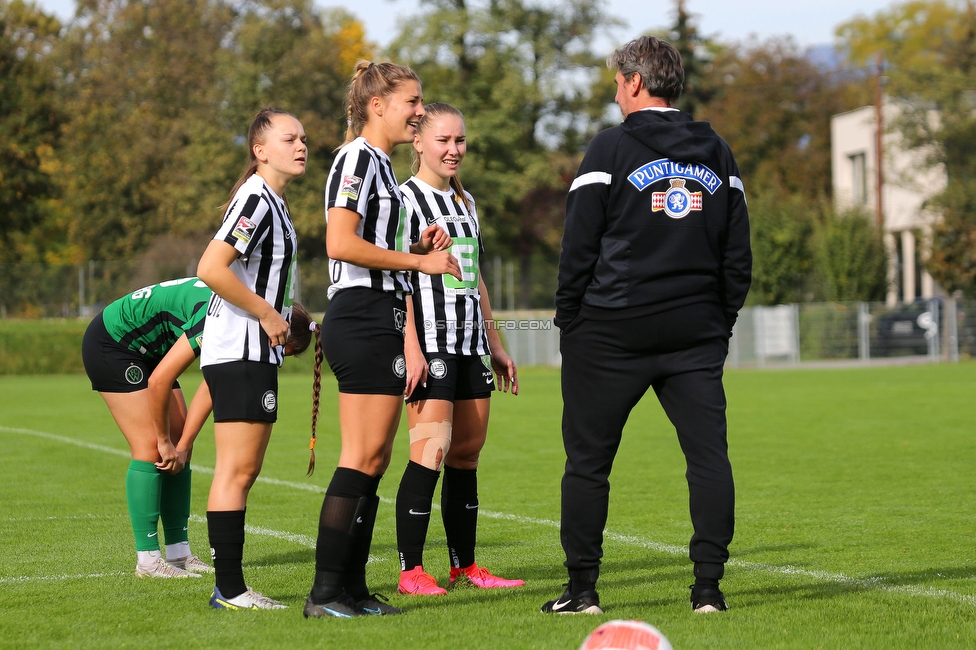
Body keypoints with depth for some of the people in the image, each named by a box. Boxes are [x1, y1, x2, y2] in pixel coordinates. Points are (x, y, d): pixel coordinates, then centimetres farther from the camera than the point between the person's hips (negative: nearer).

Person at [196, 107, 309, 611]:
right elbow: (210, 268, -24)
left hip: (255, 353, 10)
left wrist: (279, 319, 14)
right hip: (238, 350, -10)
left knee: (243, 471, 10)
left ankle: (230, 587, 13)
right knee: (237, 471, -10)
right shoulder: (255, 200, -13)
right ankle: (229, 589, -9)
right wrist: (267, 313, -17)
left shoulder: (272, 202, 18)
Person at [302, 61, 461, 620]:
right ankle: (326, 592, -11)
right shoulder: (358, 159, -10)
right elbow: (341, 244, -21)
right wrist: (419, 259, -15)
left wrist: (416, 246, 10)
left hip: (381, 320, 10)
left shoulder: (380, 165, 21)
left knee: (375, 458, 9)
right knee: (364, 457, -12)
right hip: (363, 318, -10)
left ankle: (353, 589, 12)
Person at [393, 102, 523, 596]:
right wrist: (411, 348, -21)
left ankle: (464, 565, 14)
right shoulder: (406, 198, -6)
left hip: (470, 345, 8)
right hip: (429, 344, -8)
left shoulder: (465, 202, 19)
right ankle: (410, 570, -11)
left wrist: (496, 347, 22)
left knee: (468, 450, 8)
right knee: (432, 449, -14)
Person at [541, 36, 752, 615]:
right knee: (709, 455, 2)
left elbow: (579, 247, -5)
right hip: (697, 332, 4)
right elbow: (738, 254, 12)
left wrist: (569, 322, 3)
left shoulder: (612, 148, -3)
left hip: (613, 329, -3)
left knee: (588, 460, 5)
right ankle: (709, 585, -2)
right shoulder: (717, 154, 11)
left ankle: (583, 587, 7)